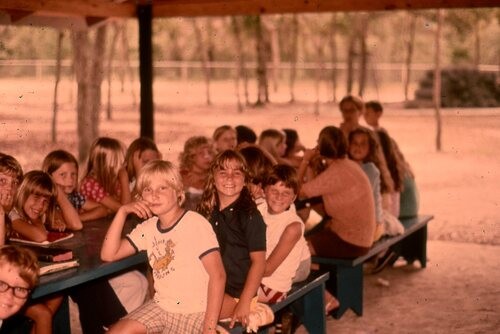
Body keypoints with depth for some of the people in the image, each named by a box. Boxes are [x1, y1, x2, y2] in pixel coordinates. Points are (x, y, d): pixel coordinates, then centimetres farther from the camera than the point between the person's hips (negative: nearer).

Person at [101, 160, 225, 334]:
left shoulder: (196, 224, -14)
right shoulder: (147, 228, 6)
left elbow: (217, 275, -17)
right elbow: (108, 254, 4)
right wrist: (122, 212, -5)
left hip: (195, 313, -6)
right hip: (161, 307, 6)